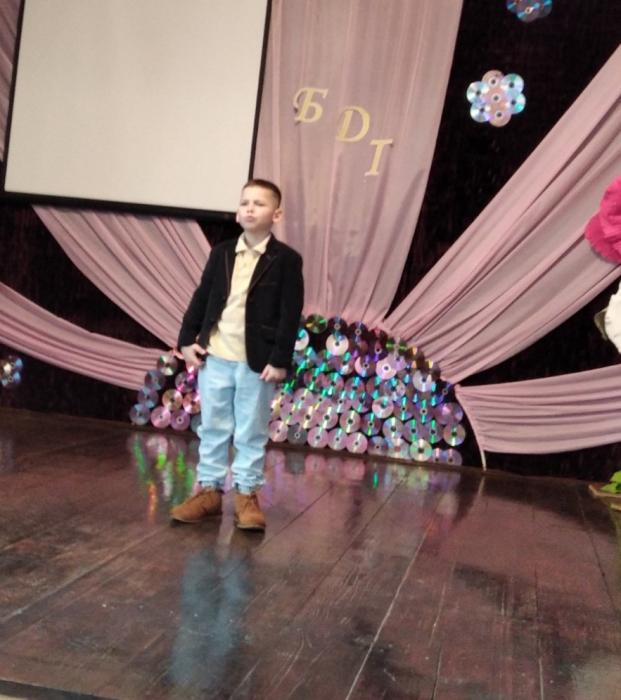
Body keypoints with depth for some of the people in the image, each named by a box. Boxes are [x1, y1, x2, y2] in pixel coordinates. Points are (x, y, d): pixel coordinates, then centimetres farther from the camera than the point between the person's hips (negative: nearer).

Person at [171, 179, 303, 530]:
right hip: (215, 356, 4)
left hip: (257, 362, -4)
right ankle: (210, 490, 22)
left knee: (251, 433, 6)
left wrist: (280, 360, -13)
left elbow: (290, 314, -8)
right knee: (213, 428, 11)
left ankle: (248, 494, 17)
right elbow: (201, 298, 12)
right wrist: (188, 339, 4)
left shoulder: (287, 259, -5)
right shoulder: (221, 253, 9)